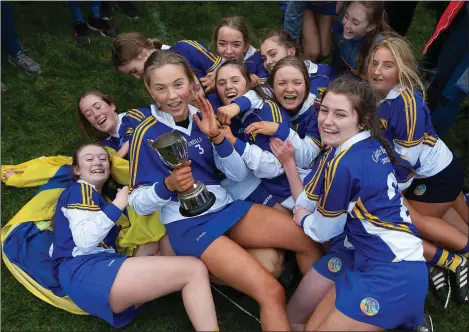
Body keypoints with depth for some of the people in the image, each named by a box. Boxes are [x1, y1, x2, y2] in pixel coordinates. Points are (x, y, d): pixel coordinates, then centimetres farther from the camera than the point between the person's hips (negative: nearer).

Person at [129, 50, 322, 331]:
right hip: (188, 225, -5)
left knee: (308, 239, -3)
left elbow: (239, 175, 2)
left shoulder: (201, 118, 3)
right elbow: (138, 203, -8)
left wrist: (216, 136, -13)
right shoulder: (148, 134, -10)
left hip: (225, 209, 6)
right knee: (271, 292, -22)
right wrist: (168, 185, -27)